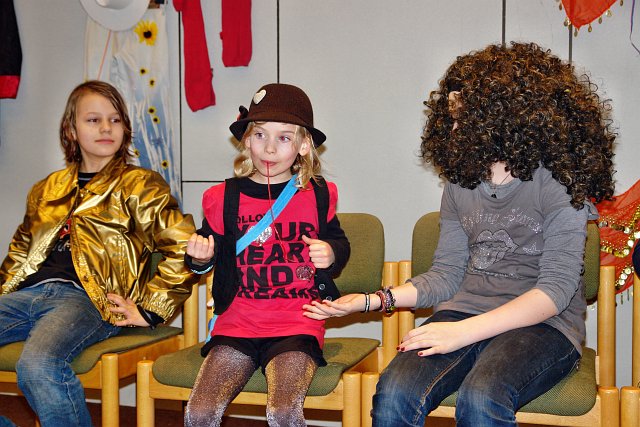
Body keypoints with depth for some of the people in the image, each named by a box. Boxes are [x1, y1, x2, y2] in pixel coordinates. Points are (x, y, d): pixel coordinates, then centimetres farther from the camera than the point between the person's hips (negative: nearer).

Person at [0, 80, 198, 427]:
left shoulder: (140, 186, 8)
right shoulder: (47, 190, 26)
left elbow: (184, 250, -3)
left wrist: (148, 310, -6)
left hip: (86, 298, -6)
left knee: (38, 365, -36)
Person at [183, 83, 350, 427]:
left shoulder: (317, 195, 4)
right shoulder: (225, 197, 4)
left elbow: (339, 242, 19)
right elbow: (208, 257, 15)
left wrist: (331, 254, -5)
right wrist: (199, 257, -9)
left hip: (298, 325, -1)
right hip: (237, 324, 2)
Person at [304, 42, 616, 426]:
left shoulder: (557, 182, -5)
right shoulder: (461, 183, 13)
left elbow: (556, 289, -12)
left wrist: (465, 331, -21)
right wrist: (374, 301, -1)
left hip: (542, 324, -4)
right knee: (394, 393, -27)